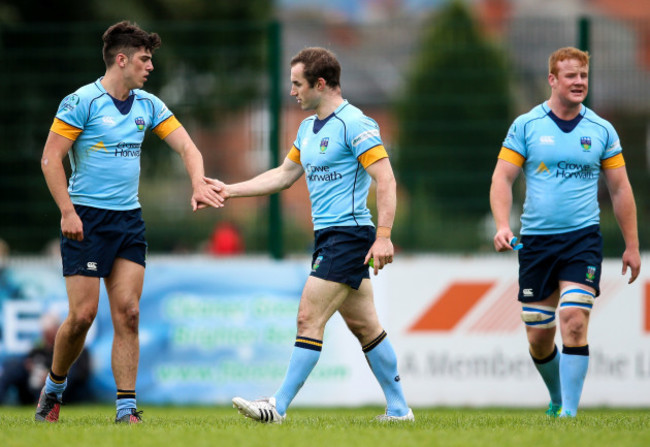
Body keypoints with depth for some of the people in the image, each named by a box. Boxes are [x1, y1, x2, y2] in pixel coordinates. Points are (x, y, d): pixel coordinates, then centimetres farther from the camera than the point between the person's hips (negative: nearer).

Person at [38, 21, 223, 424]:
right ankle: (54, 387, 18)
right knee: (83, 315, -7)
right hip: (87, 220, -5)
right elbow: (51, 159, -11)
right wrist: (67, 212, -17)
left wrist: (198, 183, -11)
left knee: (128, 313, -3)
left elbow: (185, 145, 9)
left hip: (129, 220, 5)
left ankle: (127, 408, -2)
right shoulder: (82, 102, -9)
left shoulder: (148, 104, 10)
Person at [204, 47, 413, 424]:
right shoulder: (309, 128, 15)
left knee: (310, 318, -10)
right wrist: (229, 190, 21)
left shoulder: (354, 124, -14)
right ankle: (398, 409, 13)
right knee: (364, 325, 10)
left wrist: (383, 236, -25)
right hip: (328, 236, 9)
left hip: (349, 235, -9)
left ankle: (279, 406, -10)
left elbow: (386, 180, -18)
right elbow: (284, 175, 25)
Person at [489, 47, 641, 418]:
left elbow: (620, 189, 10)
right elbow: (502, 179, 1)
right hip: (536, 240, 1)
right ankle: (557, 398, 30)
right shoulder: (525, 126, 1)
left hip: (583, 238, -1)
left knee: (574, 321, -18)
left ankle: (569, 412, -14)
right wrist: (503, 226, -14)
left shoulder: (601, 130, 4)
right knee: (539, 337, 4)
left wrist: (632, 245, 8)